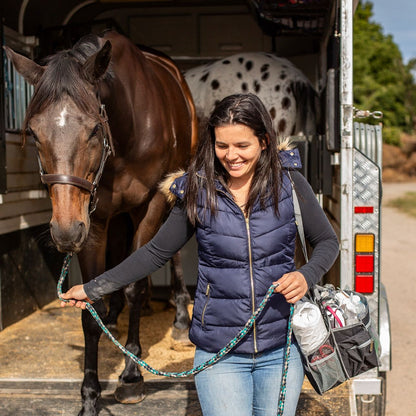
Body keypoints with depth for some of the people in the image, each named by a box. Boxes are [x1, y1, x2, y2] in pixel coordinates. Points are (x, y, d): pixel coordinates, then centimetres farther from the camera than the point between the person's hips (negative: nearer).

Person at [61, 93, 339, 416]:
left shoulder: (289, 183, -5)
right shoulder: (199, 192, -5)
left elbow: (327, 241, 5)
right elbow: (157, 253, 4)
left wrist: (307, 276, -16)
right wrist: (93, 289, 5)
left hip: (281, 350, 1)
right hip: (219, 353, -1)